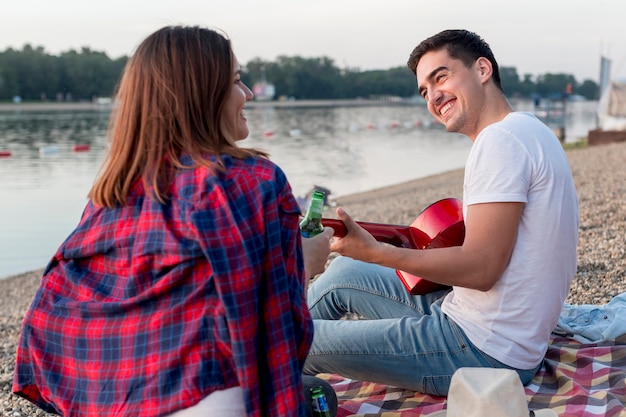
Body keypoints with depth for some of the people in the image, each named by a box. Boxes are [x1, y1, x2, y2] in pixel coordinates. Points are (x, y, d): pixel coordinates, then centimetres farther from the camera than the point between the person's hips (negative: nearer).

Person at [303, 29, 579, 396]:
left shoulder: (502, 139, -19)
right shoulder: (526, 130, 12)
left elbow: (481, 268, -24)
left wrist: (374, 252, -21)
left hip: (484, 351, -10)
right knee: (344, 272, 20)